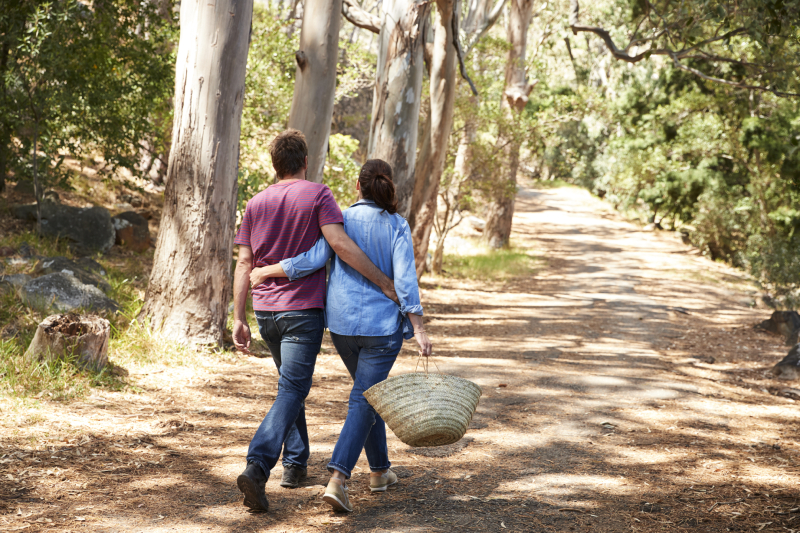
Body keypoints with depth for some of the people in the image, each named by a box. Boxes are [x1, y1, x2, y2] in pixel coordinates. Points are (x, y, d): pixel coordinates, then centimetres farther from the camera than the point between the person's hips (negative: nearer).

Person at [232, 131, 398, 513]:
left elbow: (244, 264, 5)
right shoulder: (317, 195, -6)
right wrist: (385, 283, -18)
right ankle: (257, 468, -23)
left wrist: (239, 319, 6)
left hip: (265, 310, 6)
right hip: (302, 310, -6)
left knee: (292, 385, 23)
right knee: (291, 391, -7)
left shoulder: (256, 203, 9)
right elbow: (339, 243, -19)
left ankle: (295, 464, 27)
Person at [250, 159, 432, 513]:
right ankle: (337, 479, -18)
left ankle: (379, 470, 31)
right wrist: (419, 329, -13)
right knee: (364, 400, -3)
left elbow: (312, 260, -13)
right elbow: (405, 278, -13)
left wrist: (265, 272, -2)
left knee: (369, 393, 22)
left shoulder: (340, 220, -2)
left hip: (342, 323, 3)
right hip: (383, 324, -3)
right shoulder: (396, 226, -6)